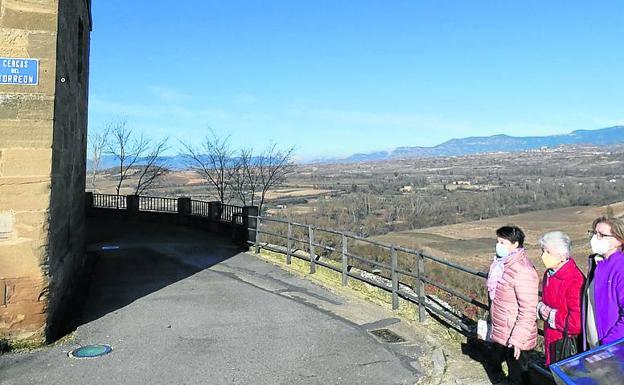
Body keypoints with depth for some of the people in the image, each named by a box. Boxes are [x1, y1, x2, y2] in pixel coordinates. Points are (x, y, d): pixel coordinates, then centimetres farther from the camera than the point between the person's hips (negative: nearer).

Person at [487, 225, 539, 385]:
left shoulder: (523, 271, -24)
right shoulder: (500, 264, 4)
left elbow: (528, 311, -25)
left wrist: (517, 339, -24)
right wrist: (492, 321, 22)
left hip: (515, 338, -8)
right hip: (500, 335, 8)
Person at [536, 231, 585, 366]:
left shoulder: (575, 281, -24)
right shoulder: (549, 274, 4)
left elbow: (577, 322, -26)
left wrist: (552, 316, -15)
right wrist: (541, 307, -3)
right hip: (551, 339, 8)